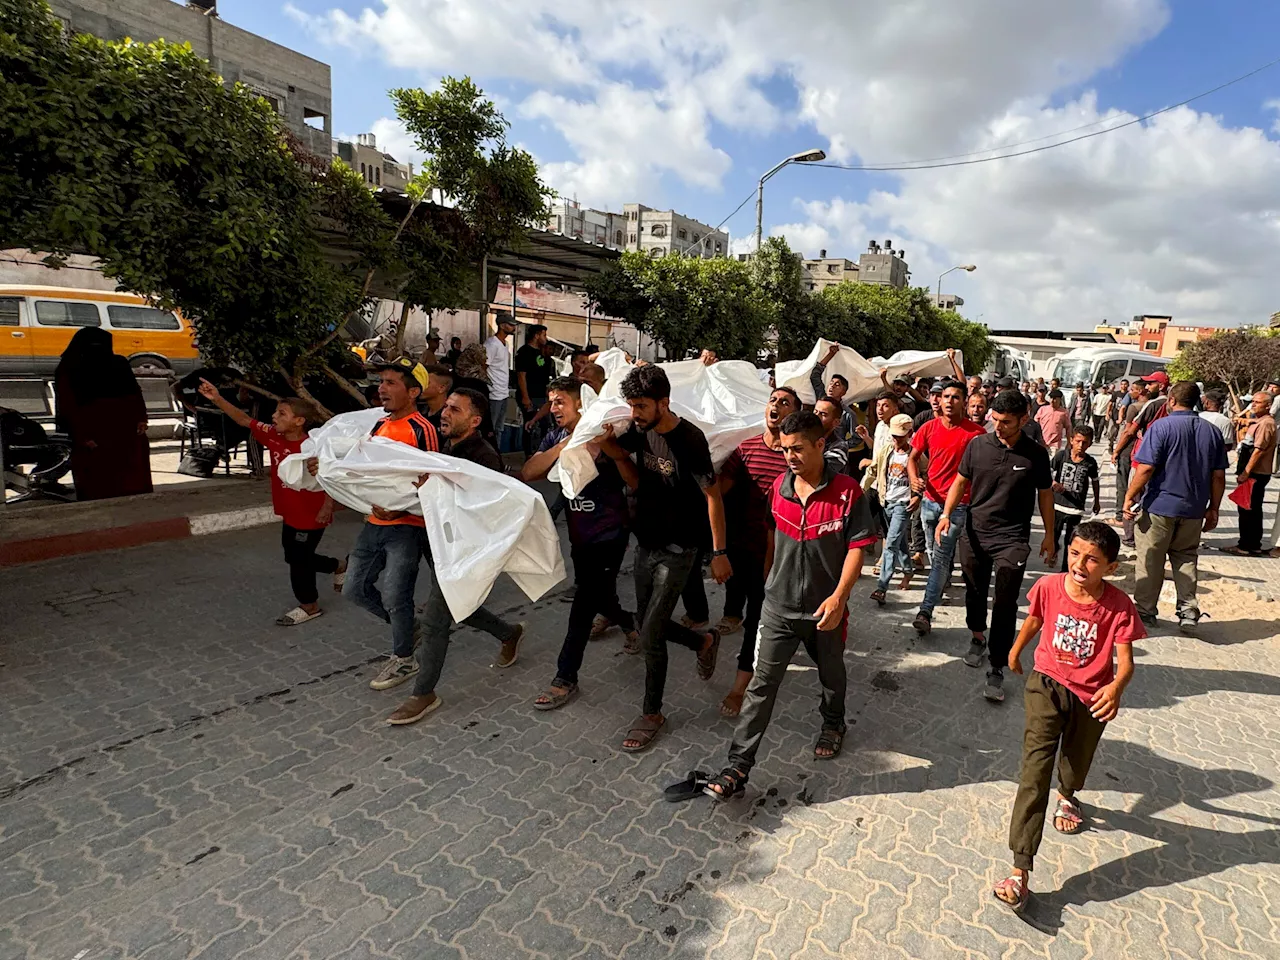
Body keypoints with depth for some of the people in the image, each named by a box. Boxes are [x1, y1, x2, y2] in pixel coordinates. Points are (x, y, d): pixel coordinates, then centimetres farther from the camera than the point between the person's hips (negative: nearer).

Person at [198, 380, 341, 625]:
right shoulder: (274, 436, -4)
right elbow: (245, 420, -2)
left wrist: (327, 507, -24)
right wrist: (217, 400, -12)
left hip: (311, 516, -8)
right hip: (289, 514, 8)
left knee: (298, 559, 5)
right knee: (295, 556, 22)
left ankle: (309, 606, 26)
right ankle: (339, 566, 43)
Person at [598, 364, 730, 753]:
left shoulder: (688, 439, -21)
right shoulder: (642, 429, -2)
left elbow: (712, 496, -18)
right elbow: (616, 449, 17)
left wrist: (719, 552, -17)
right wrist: (600, 437, -7)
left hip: (677, 550, -7)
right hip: (646, 542, 7)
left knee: (650, 635, -4)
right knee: (648, 621, 18)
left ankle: (652, 713, 17)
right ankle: (704, 642, 45)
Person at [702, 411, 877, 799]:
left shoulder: (847, 492, -13)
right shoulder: (780, 487, 0)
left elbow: (857, 548, -12)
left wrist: (838, 596, -22)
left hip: (825, 609, -2)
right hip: (779, 605, 2)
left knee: (832, 675, 23)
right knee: (762, 684, 0)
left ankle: (833, 723, 52)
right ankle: (738, 766, 5)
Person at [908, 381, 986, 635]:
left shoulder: (975, 432, -8)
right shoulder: (929, 428, 0)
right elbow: (913, 457, 8)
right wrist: (914, 478, -11)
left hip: (957, 504, -4)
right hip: (930, 500, 4)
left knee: (941, 556, -10)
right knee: (933, 551, 20)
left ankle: (925, 612, -11)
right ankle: (943, 580, 48)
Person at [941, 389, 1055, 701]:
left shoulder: (1036, 454, -4)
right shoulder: (978, 445, -3)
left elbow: (1044, 494, 7)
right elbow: (960, 481, 3)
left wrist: (1049, 535, 10)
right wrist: (946, 514, -10)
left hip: (1012, 539, -2)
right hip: (974, 533, 2)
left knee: (1005, 605, -4)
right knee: (975, 593, 17)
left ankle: (997, 669, 6)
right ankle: (977, 637, 44)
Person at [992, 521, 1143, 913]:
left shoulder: (1118, 605, -18)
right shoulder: (1049, 586, -15)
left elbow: (1125, 660, -21)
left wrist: (1116, 687, -42)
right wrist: (1016, 651, 21)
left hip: (1091, 697, 1)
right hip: (1047, 685, -1)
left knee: (1077, 762, 24)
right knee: (1035, 770, -12)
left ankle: (1067, 797, 64)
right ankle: (1020, 872, -13)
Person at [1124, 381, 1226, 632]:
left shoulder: (1162, 426, -11)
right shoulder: (1212, 431, 6)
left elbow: (1145, 468, -18)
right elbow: (1219, 476, 8)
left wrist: (1129, 497, -10)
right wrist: (1213, 508, 15)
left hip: (1159, 506, -5)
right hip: (1194, 509, 5)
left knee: (1150, 562, 5)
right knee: (1186, 559, 17)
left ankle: (1145, 612, 13)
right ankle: (1189, 612, 13)